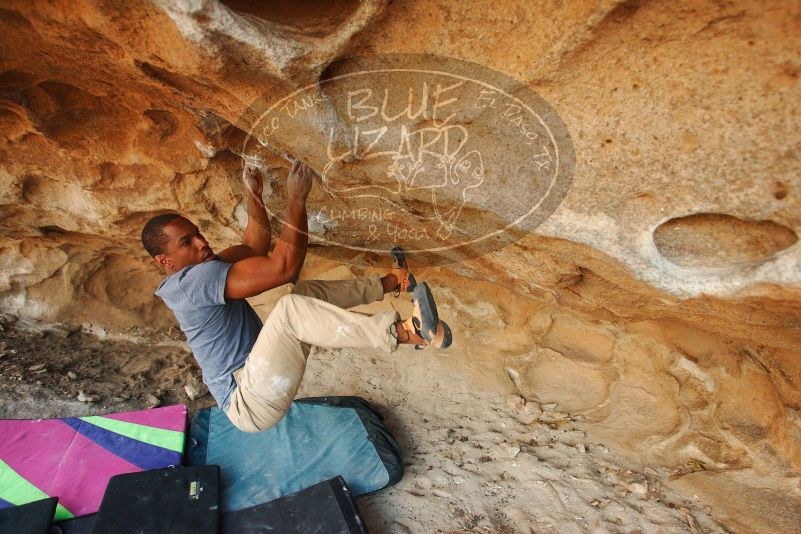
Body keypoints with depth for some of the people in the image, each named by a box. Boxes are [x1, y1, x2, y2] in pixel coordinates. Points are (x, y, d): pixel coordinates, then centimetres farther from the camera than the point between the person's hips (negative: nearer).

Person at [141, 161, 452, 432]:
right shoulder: (190, 280, -21)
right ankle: (406, 332, -35)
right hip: (249, 405, -10)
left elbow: (254, 248, 19)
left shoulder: (203, 269, 10)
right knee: (291, 308, -34)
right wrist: (296, 199, -23)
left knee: (307, 292, 9)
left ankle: (391, 282, 16)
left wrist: (254, 194, 12)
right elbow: (284, 267, -29)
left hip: (255, 375, 10)